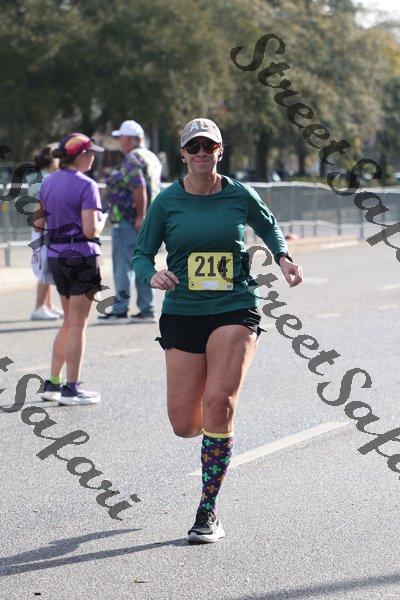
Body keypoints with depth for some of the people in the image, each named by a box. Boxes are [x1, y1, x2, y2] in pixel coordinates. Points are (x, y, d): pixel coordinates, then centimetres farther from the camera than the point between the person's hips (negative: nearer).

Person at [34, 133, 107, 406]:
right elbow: (90, 230, -19)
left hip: (56, 256, 7)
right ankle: (71, 389, 2)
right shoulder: (86, 185, -14)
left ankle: (53, 383, 20)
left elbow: (38, 222, 14)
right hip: (81, 256, -7)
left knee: (69, 322, 19)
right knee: (77, 324, 0)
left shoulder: (49, 182, 8)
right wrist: (101, 220, 0)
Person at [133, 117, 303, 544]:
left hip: (235, 312, -1)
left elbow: (269, 228, 22)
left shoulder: (241, 196, 2)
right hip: (182, 315, 1)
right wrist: (153, 276, -16)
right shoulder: (167, 201, 1)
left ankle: (208, 513, -8)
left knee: (218, 402, -19)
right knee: (184, 425, 0)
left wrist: (282, 257, 5)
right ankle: (213, 430, 41)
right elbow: (141, 253, 5)